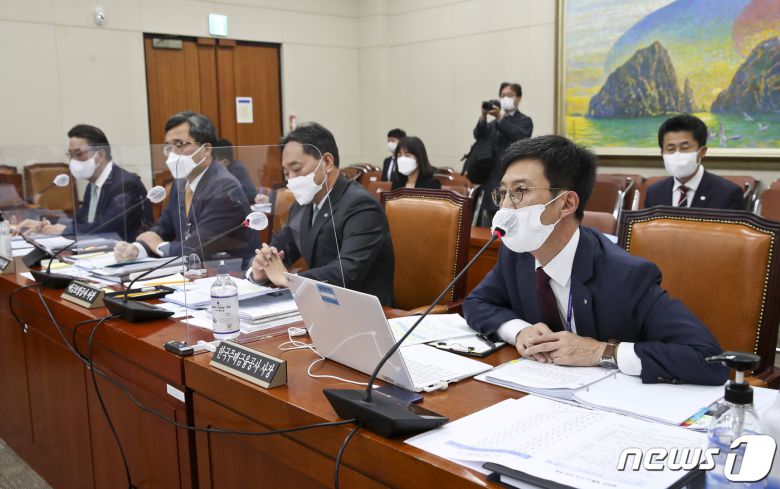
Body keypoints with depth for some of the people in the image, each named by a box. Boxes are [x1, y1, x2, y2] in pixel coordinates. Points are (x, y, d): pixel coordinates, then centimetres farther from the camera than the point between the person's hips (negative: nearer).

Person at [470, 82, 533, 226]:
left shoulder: (524, 121, 7)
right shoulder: (494, 122, 21)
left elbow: (518, 136, -14)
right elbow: (478, 135, 3)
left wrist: (500, 117, -21)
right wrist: (483, 116, -14)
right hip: (492, 178, 5)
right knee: (486, 227, 6)